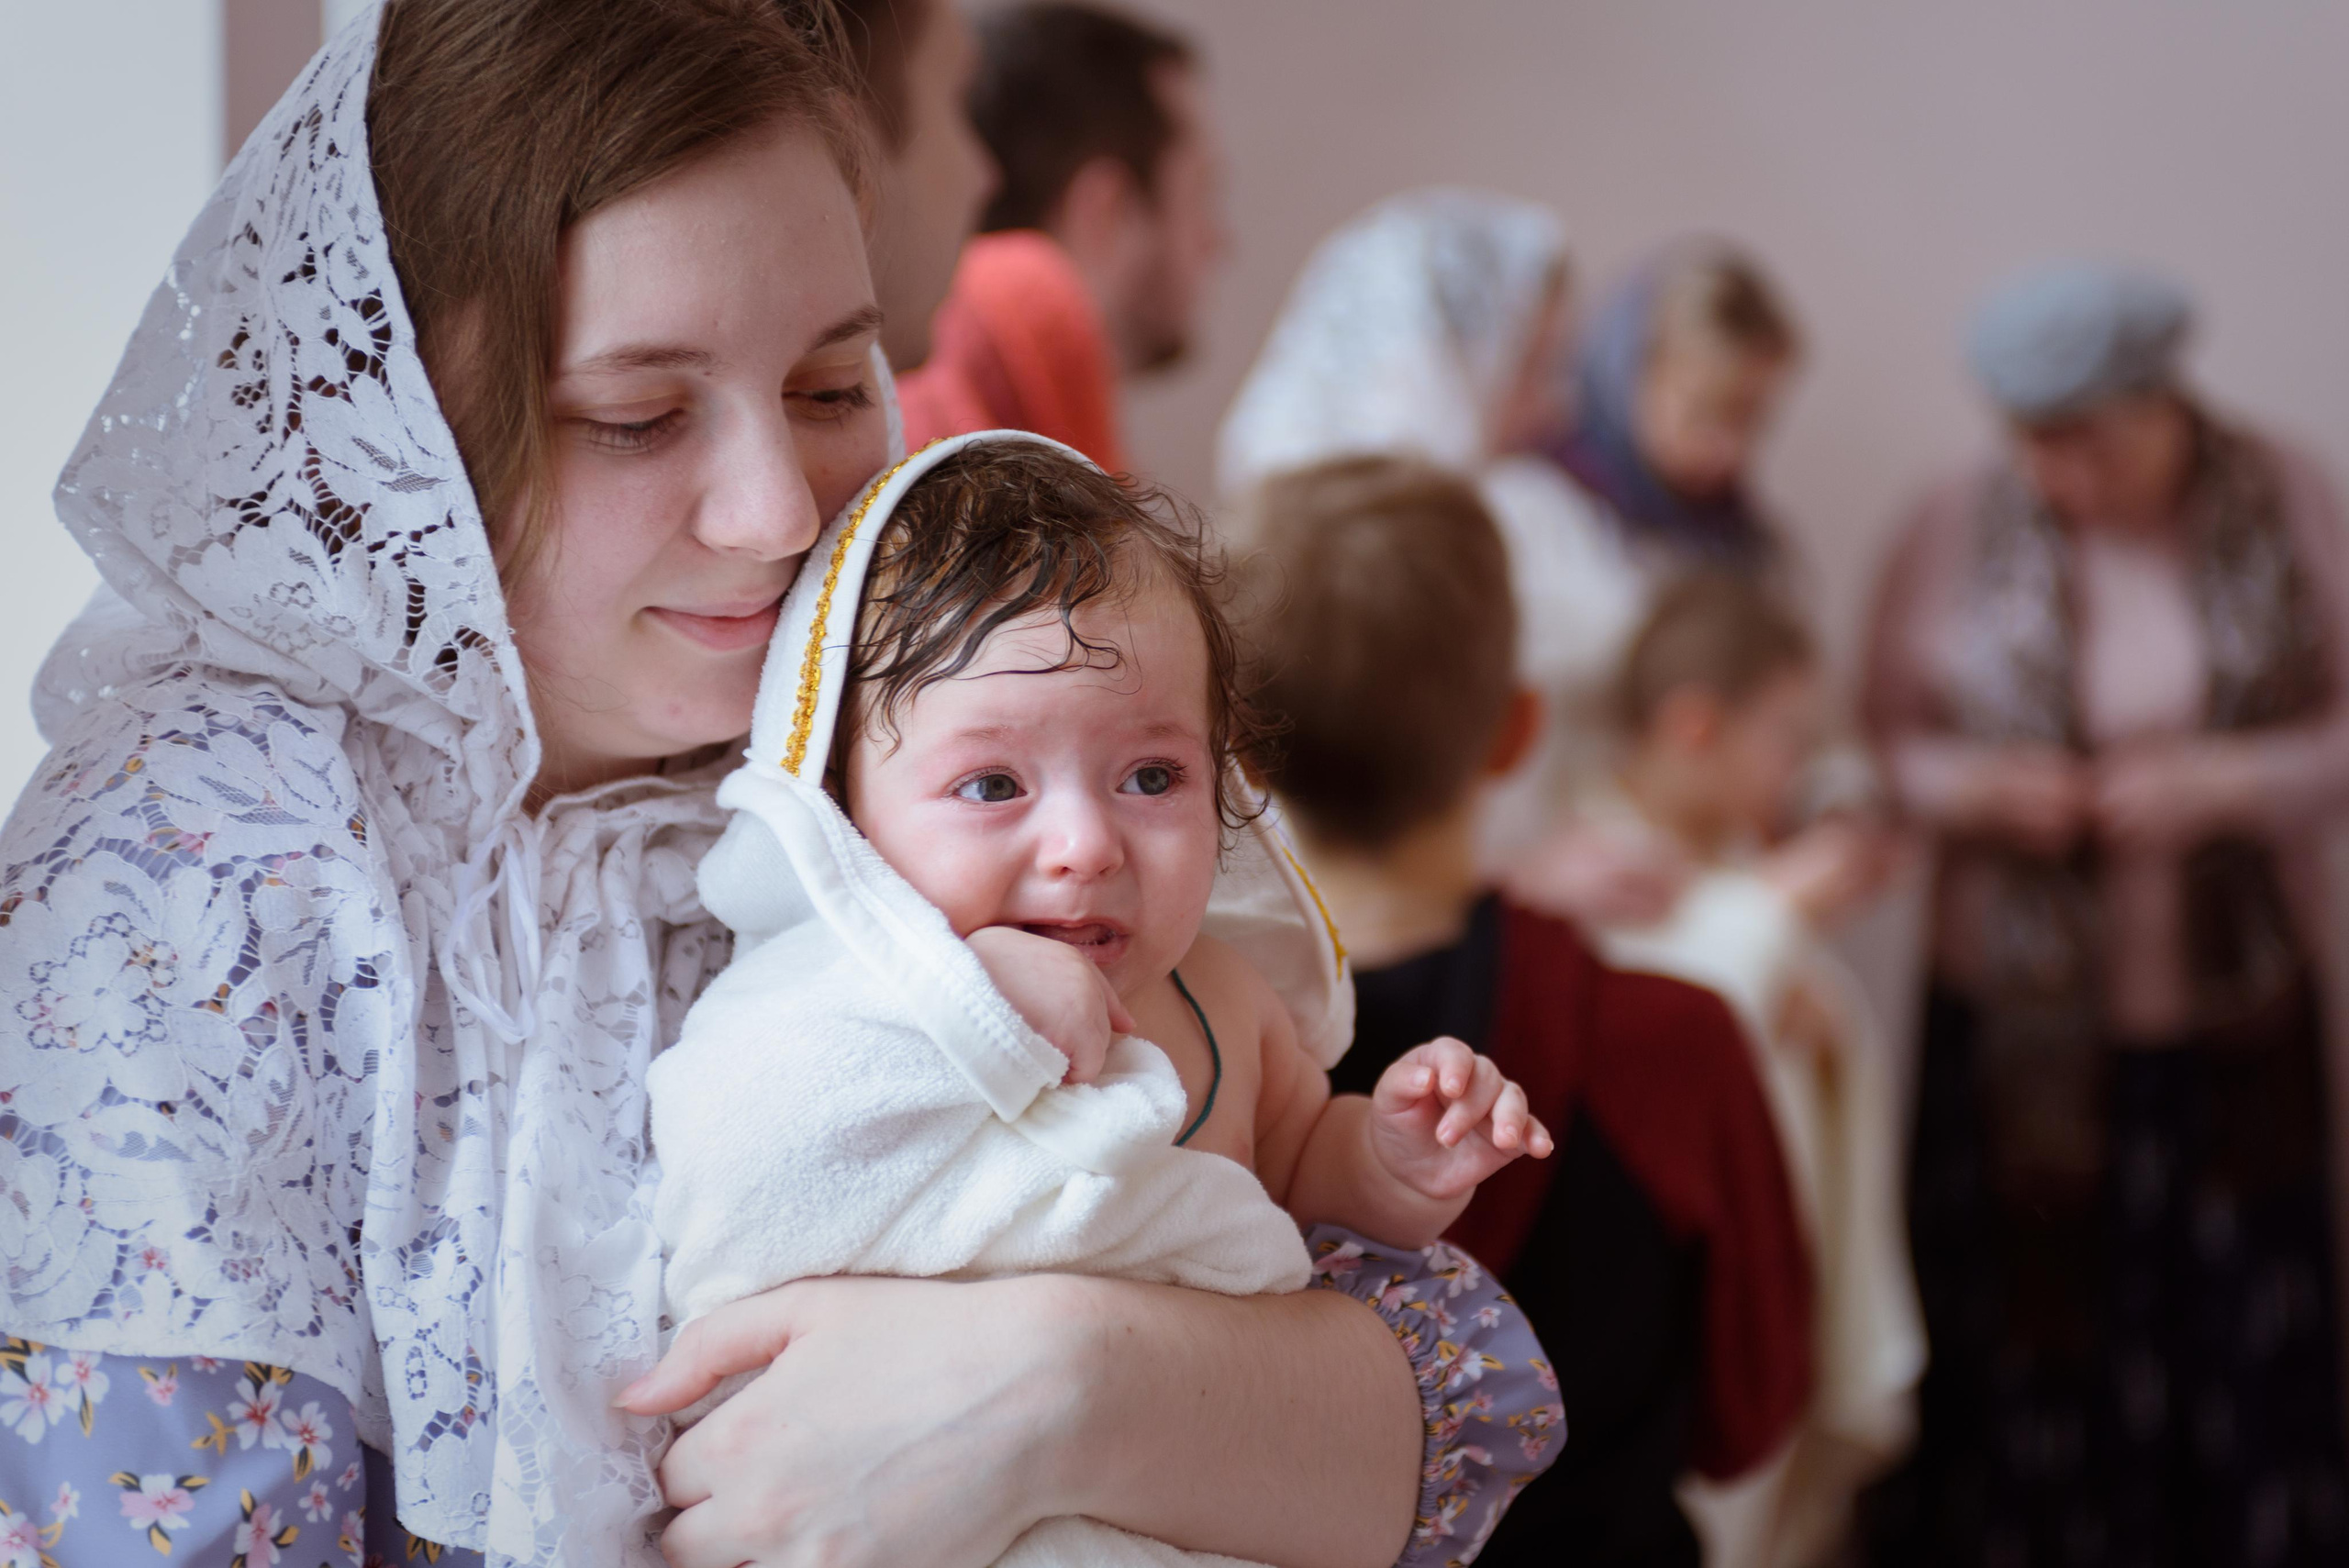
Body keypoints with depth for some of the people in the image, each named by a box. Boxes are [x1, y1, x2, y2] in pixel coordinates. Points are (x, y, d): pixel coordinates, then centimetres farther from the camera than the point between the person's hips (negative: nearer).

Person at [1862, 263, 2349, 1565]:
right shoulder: (1954, 532, -4)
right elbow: (1887, 743, 2)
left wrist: (2227, 784, -18)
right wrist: (1980, 788, -19)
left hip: (2234, 1020, 1)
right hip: (2016, 1025, 0)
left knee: (2244, 1350, 5)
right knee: (2022, 1335, 5)